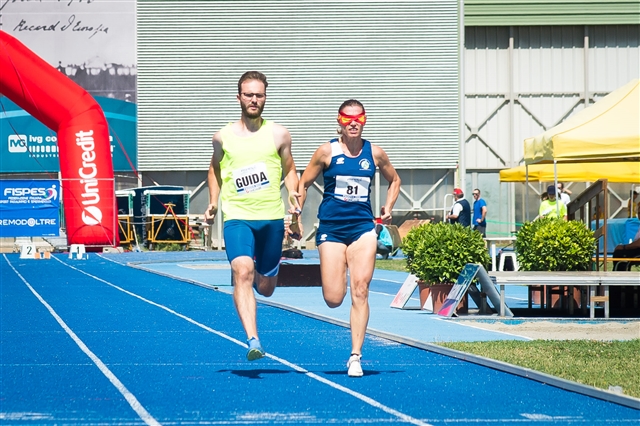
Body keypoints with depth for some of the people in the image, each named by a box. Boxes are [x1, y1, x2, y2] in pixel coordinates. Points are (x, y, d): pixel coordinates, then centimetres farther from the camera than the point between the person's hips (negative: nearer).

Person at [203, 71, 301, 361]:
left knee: (266, 288, 10)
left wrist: (293, 193, -5)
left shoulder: (278, 135, 4)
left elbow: (289, 169, 15)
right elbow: (214, 169, 21)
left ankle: (256, 273, 49)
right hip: (237, 216, -1)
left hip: (272, 217, 1)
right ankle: (253, 341, -30)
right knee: (242, 272, -24)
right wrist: (213, 202, 9)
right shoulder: (223, 137, 5)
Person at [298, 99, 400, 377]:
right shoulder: (327, 151, -2)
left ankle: (356, 356, -4)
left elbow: (394, 180, 22)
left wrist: (388, 208, 9)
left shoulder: (375, 153, 5)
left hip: (363, 226, 1)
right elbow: (303, 184, 6)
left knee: (360, 291, -8)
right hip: (331, 228, -1)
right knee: (333, 299, -5)